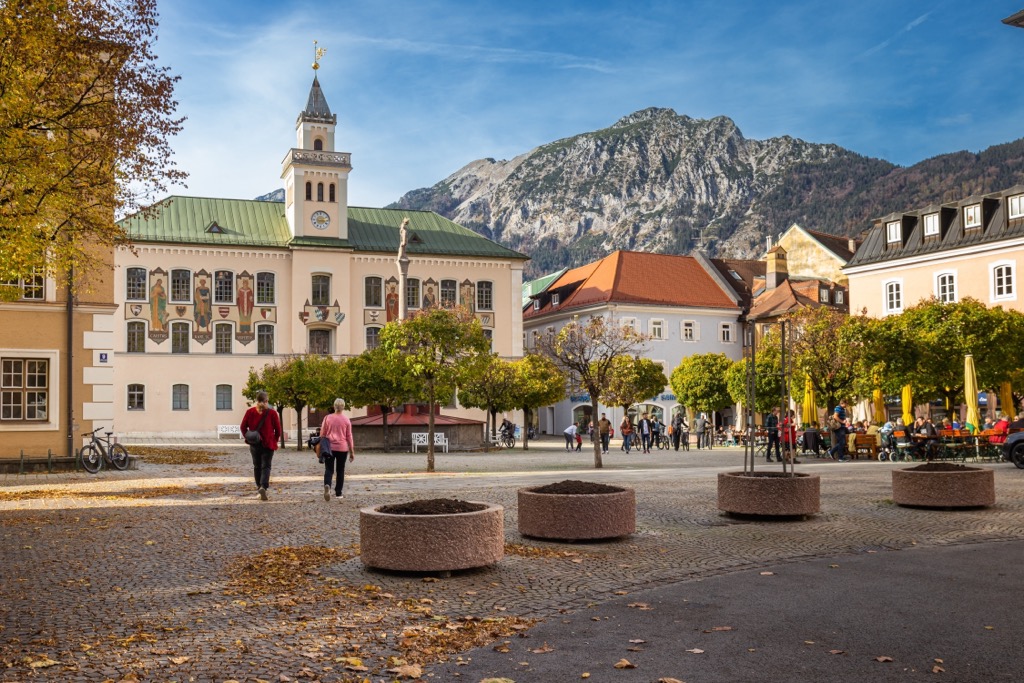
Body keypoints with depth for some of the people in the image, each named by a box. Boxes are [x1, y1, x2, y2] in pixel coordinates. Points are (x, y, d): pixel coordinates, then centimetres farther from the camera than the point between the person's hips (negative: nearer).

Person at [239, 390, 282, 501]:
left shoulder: (250, 412, -4)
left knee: (257, 466, 17)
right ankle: (263, 487, -23)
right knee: (266, 466, -3)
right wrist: (275, 440, 12)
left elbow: (243, 427, -1)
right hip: (268, 444, -2)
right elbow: (278, 429, -4)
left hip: (254, 445, 2)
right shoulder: (272, 413, -10)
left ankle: (259, 486, 25)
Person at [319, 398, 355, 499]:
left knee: (329, 469, 0)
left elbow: (322, 434, 4)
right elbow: (349, 436, 2)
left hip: (329, 448, 0)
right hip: (342, 448, 0)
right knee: (340, 471, 11)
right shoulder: (346, 420, -1)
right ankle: (338, 493, 14)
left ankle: (327, 485, -29)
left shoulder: (327, 418, 0)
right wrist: (352, 452, 8)